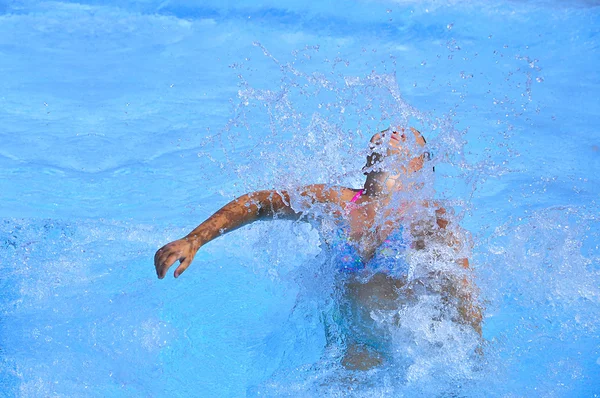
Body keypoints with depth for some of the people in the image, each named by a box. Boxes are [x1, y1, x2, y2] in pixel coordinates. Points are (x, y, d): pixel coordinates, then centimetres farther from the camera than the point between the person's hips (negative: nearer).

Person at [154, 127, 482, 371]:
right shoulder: (335, 202, -6)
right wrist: (193, 241, -1)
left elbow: (464, 304, -11)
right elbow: (257, 204, 4)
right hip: (355, 348, 2)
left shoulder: (430, 220, -17)